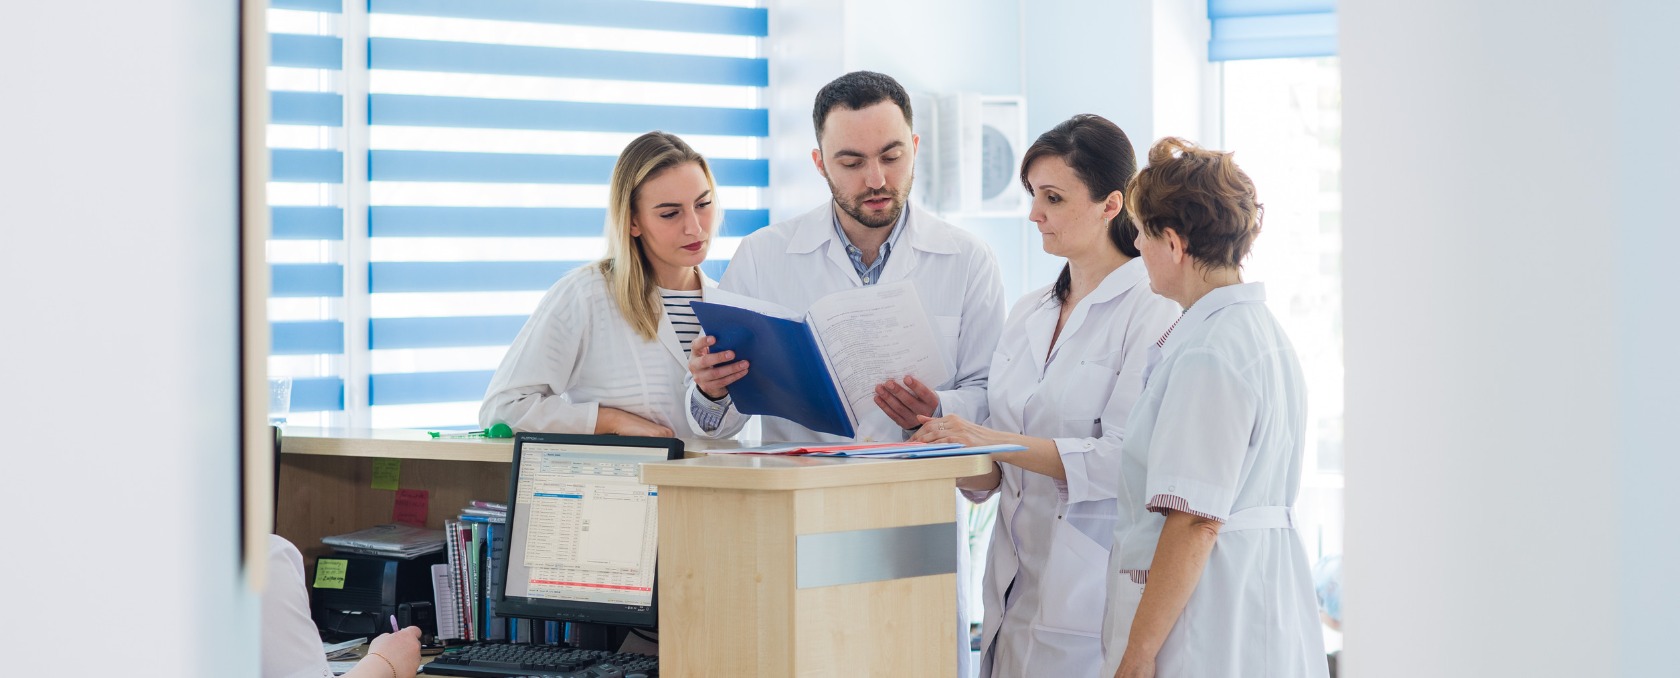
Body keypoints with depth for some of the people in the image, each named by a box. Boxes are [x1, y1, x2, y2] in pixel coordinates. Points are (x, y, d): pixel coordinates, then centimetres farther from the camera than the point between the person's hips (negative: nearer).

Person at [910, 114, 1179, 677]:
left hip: (1091, 588, -6)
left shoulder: (1151, 311, -7)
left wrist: (995, 442, -18)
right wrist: (950, 447, -5)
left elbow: (1126, 458, -18)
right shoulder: (1027, 314, 16)